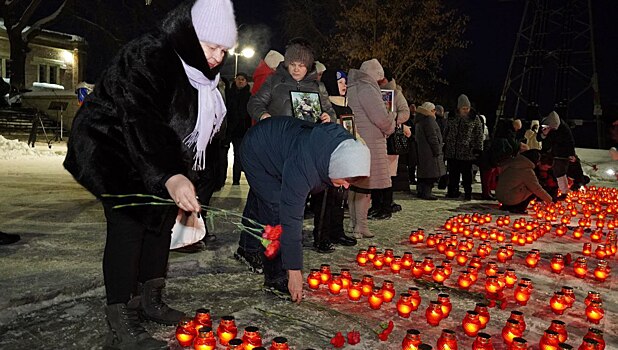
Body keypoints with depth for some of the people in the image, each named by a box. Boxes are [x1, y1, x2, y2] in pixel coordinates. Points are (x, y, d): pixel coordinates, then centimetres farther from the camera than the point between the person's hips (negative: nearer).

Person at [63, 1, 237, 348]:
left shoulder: (198, 72, 1)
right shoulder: (147, 56, -26)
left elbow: (189, 126, 11)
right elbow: (139, 121, -39)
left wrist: (182, 176, 11)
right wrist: (168, 177, -52)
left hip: (155, 152, 9)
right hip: (109, 143, -9)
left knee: (164, 214, 8)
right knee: (128, 222, -18)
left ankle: (149, 299, 22)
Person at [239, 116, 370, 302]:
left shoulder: (346, 145, -24)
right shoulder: (302, 167, -46)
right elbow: (291, 219, -42)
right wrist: (294, 271, -37)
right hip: (256, 152, -7)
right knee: (277, 212, -17)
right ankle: (275, 277, -3)